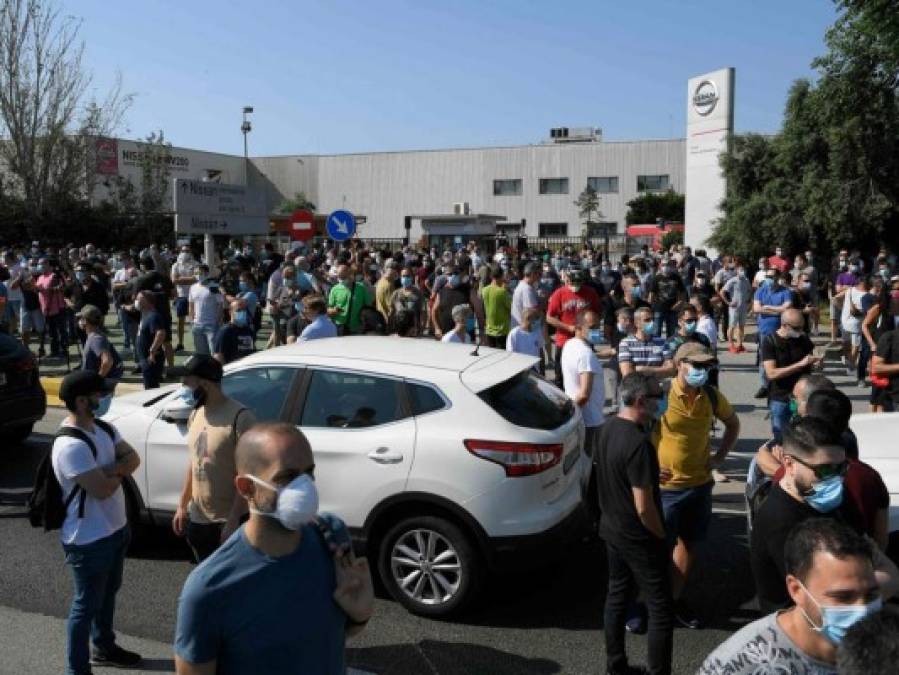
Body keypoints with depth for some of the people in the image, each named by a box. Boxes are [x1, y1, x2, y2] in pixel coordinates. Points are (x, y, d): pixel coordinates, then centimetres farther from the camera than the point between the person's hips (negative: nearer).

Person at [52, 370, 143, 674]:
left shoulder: (104, 428, 2)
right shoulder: (70, 445, -28)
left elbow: (133, 459, 0)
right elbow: (102, 488, -29)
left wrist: (110, 470, -20)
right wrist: (119, 472, -8)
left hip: (116, 529, 9)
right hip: (89, 540, -9)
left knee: (107, 594, 25)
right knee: (87, 604, 6)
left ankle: (103, 648, 45)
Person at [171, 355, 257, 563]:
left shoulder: (240, 417, -20)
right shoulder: (196, 415, 5)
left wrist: (234, 521, -21)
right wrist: (182, 506, 15)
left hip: (229, 521, -7)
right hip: (198, 519, 8)